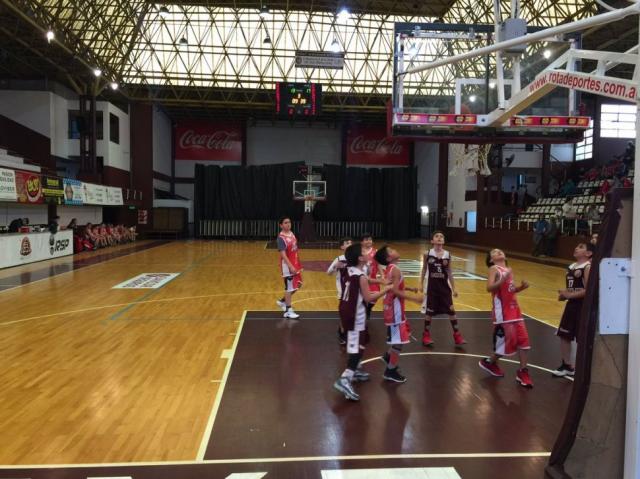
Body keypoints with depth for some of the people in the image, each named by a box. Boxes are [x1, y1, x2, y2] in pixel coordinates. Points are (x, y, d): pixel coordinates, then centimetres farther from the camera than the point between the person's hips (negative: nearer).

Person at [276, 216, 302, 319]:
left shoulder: (292, 234, 8)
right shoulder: (281, 238, -19)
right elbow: (283, 254, -25)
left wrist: (298, 264, 18)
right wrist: (290, 266, -30)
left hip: (295, 264, 9)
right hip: (288, 266, -9)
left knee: (297, 285, 17)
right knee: (290, 288, -1)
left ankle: (282, 301, 33)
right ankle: (288, 311, 11)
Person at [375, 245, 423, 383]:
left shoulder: (389, 269, 9)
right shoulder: (395, 270, -20)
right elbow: (395, 291, -27)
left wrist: (409, 288, 15)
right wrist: (414, 299, -24)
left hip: (393, 306, 10)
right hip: (395, 308, -10)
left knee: (404, 334, 24)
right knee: (399, 339, -1)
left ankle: (389, 356, 33)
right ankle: (391, 371, 8)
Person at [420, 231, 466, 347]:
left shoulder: (447, 255, -1)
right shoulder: (427, 254, -6)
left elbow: (449, 272, 4)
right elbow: (424, 270, 3)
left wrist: (454, 288, 3)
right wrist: (421, 285, 3)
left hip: (444, 286, 2)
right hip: (431, 286, -2)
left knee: (451, 311, 3)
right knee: (429, 311, 6)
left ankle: (457, 335, 14)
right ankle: (426, 334, 20)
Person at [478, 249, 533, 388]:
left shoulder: (509, 270, 13)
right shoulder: (494, 269, -8)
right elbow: (489, 288, -22)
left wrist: (521, 287, 4)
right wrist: (503, 280, -33)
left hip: (514, 308, 8)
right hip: (502, 311, -7)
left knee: (523, 338, 5)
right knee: (509, 339, -5)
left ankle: (523, 372, 15)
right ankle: (489, 362, 17)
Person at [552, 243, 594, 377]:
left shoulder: (588, 267, -14)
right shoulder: (571, 267, 11)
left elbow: (588, 290, -21)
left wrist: (570, 295, -19)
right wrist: (564, 294, 2)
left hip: (583, 306, -9)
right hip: (571, 304, 9)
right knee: (564, 336, 13)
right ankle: (567, 366, 26)